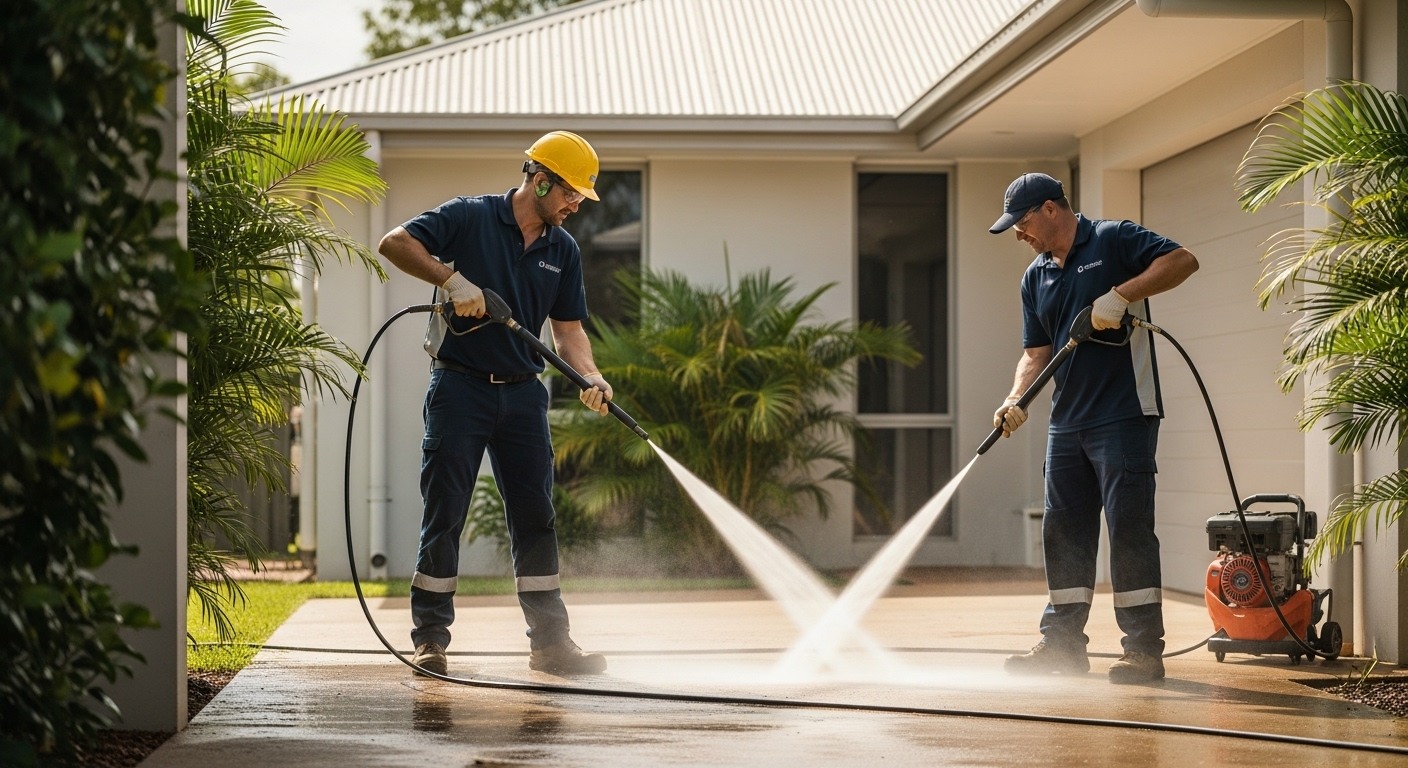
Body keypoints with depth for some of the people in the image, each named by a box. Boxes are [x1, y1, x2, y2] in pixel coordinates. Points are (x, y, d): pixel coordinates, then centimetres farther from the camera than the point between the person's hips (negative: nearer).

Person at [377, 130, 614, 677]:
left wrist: (590, 376, -9)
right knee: (444, 513, -1)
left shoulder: (563, 250, 10)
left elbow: (568, 328, 9)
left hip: (522, 392, 5)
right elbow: (394, 243, -14)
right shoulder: (470, 218, -5)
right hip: (460, 387, -5)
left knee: (535, 515, 5)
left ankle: (549, 641, 9)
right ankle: (430, 637, 7)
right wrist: (452, 278, -26)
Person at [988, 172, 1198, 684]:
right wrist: (1016, 398, -3)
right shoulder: (1036, 277, 16)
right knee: (1064, 532, 9)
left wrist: (1122, 294, -23)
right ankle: (1063, 645, 17)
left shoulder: (1114, 241, -4)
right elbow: (1036, 351, 14)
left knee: (1129, 529, -7)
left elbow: (1182, 261, -14)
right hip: (1067, 424, 8)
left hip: (1124, 417, -8)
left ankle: (1144, 651, -3)